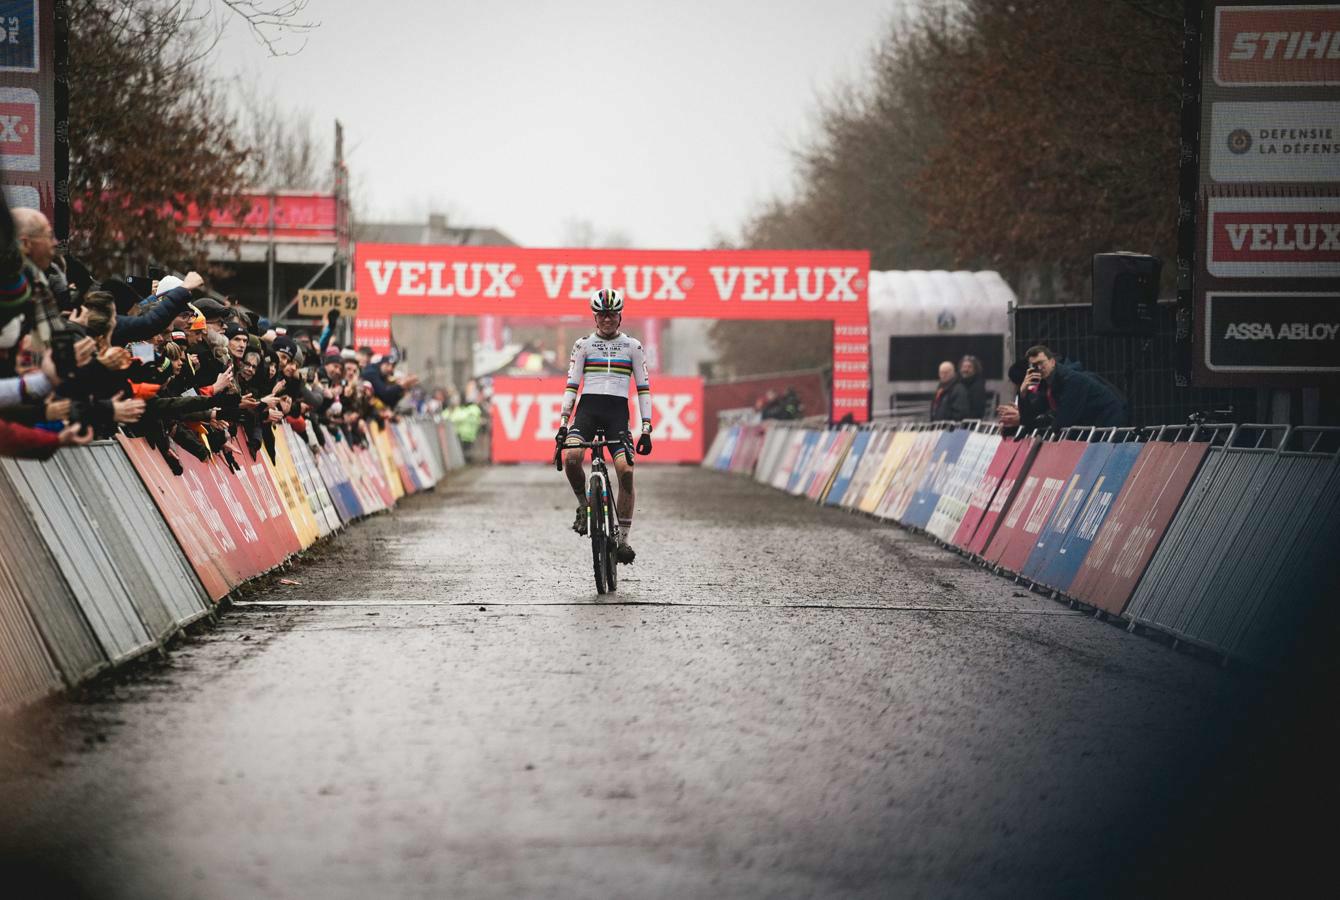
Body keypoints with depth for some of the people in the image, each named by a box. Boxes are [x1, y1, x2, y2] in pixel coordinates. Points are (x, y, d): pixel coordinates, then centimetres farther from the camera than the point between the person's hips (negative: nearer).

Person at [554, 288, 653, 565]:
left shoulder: (633, 346, 8)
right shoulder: (583, 344, 8)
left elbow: (643, 388, 7)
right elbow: (571, 384, 6)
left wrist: (646, 429, 0)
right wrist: (563, 422, -4)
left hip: (618, 412, 0)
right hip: (588, 408, 0)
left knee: (626, 471, -17)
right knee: (571, 457, -29)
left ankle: (622, 539, -8)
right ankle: (583, 505, 0)